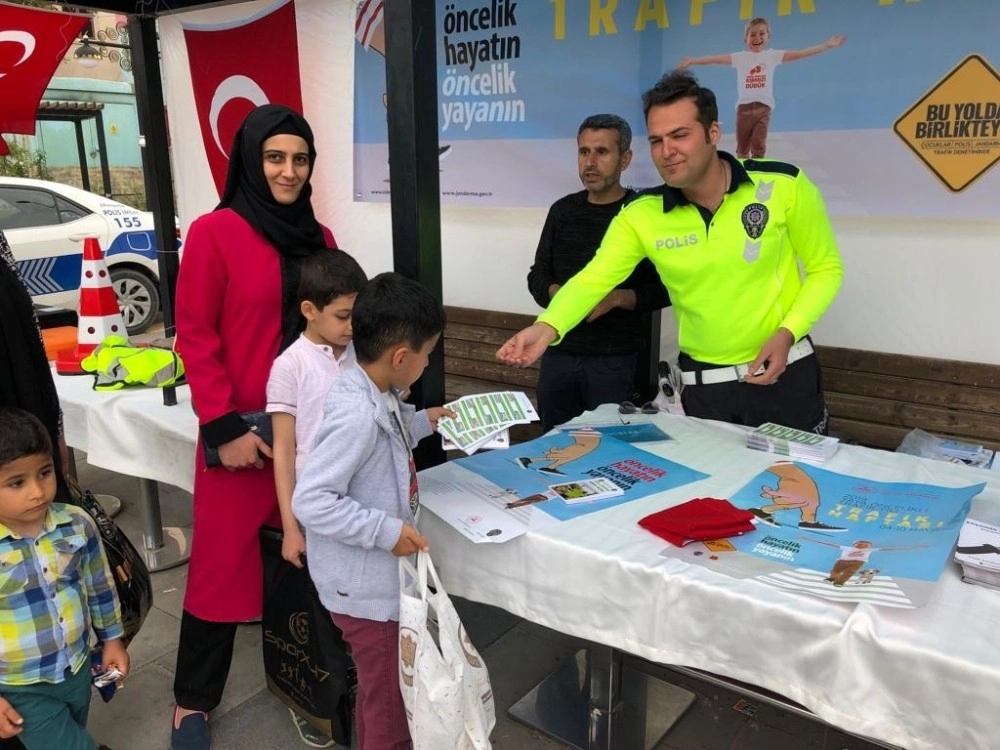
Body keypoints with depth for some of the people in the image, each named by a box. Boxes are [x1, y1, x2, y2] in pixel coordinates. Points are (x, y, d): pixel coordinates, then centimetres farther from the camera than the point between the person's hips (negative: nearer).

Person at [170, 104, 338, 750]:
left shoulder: (318, 237, 9)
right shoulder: (215, 232, -8)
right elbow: (196, 337, -9)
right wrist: (223, 426, -14)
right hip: (242, 429, -5)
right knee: (224, 558, 5)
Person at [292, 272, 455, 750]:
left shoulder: (371, 394, -1)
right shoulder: (357, 414, -30)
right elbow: (311, 500, -31)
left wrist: (420, 423, 17)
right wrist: (386, 531, -28)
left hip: (378, 576, 10)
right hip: (366, 584, -9)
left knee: (378, 691, 29)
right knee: (389, 703, 11)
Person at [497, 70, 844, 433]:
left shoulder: (783, 185, -13)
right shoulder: (640, 216, -10)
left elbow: (825, 268, -2)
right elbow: (593, 279, -18)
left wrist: (787, 333, -17)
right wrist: (547, 327, -38)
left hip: (785, 372, 0)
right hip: (703, 384, 1)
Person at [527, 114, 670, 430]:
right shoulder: (563, 210, 8)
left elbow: (665, 287, -5)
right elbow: (537, 276, 13)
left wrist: (617, 298, -20)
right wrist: (556, 292, -9)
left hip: (614, 360, -4)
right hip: (557, 355, 5)